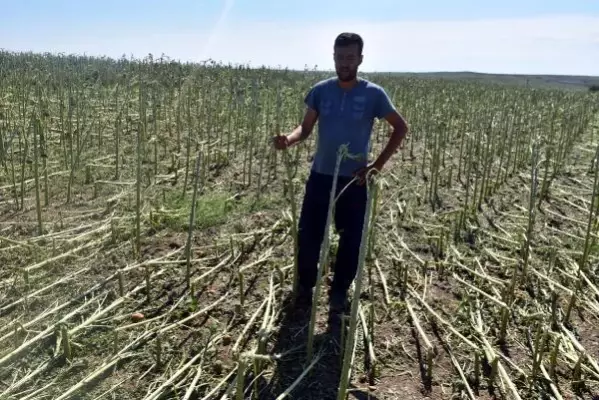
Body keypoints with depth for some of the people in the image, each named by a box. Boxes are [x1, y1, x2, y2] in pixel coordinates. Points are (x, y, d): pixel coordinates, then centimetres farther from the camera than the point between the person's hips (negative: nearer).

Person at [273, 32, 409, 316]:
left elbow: (401, 128, 1)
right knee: (308, 235, 5)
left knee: (351, 240, 7)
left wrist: (378, 164, -7)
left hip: (355, 181, -1)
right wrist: (288, 140, -22)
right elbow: (306, 128, 2)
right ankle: (305, 286, 28)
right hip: (320, 176, 2)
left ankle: (339, 291, 27)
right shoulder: (320, 90, -1)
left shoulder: (373, 94, -7)